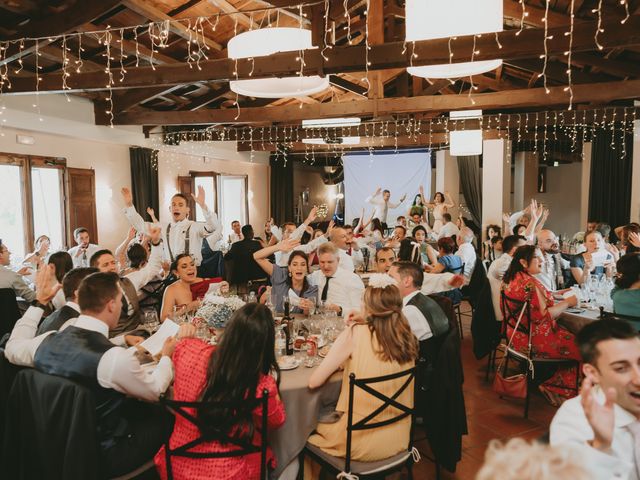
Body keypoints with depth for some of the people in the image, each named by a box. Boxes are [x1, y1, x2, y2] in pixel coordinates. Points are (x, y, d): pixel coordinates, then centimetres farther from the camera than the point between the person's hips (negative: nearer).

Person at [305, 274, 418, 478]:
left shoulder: (354, 334, -18)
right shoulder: (406, 336, -5)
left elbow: (314, 382, -14)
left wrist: (339, 361, 3)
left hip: (362, 443, -5)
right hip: (399, 438, 5)